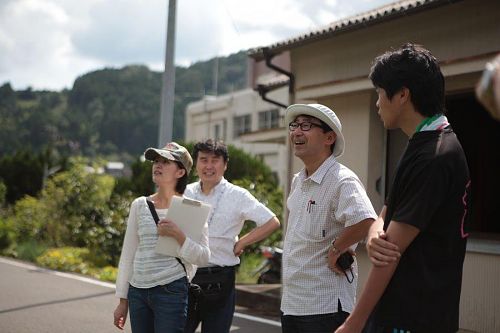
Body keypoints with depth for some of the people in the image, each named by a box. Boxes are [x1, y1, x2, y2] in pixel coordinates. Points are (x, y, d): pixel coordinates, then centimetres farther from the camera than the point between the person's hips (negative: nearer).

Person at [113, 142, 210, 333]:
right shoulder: (139, 205, 8)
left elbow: (203, 258, -4)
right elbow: (128, 255, 12)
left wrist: (178, 235, -19)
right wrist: (123, 300, 11)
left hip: (172, 290, -4)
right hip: (137, 291, 4)